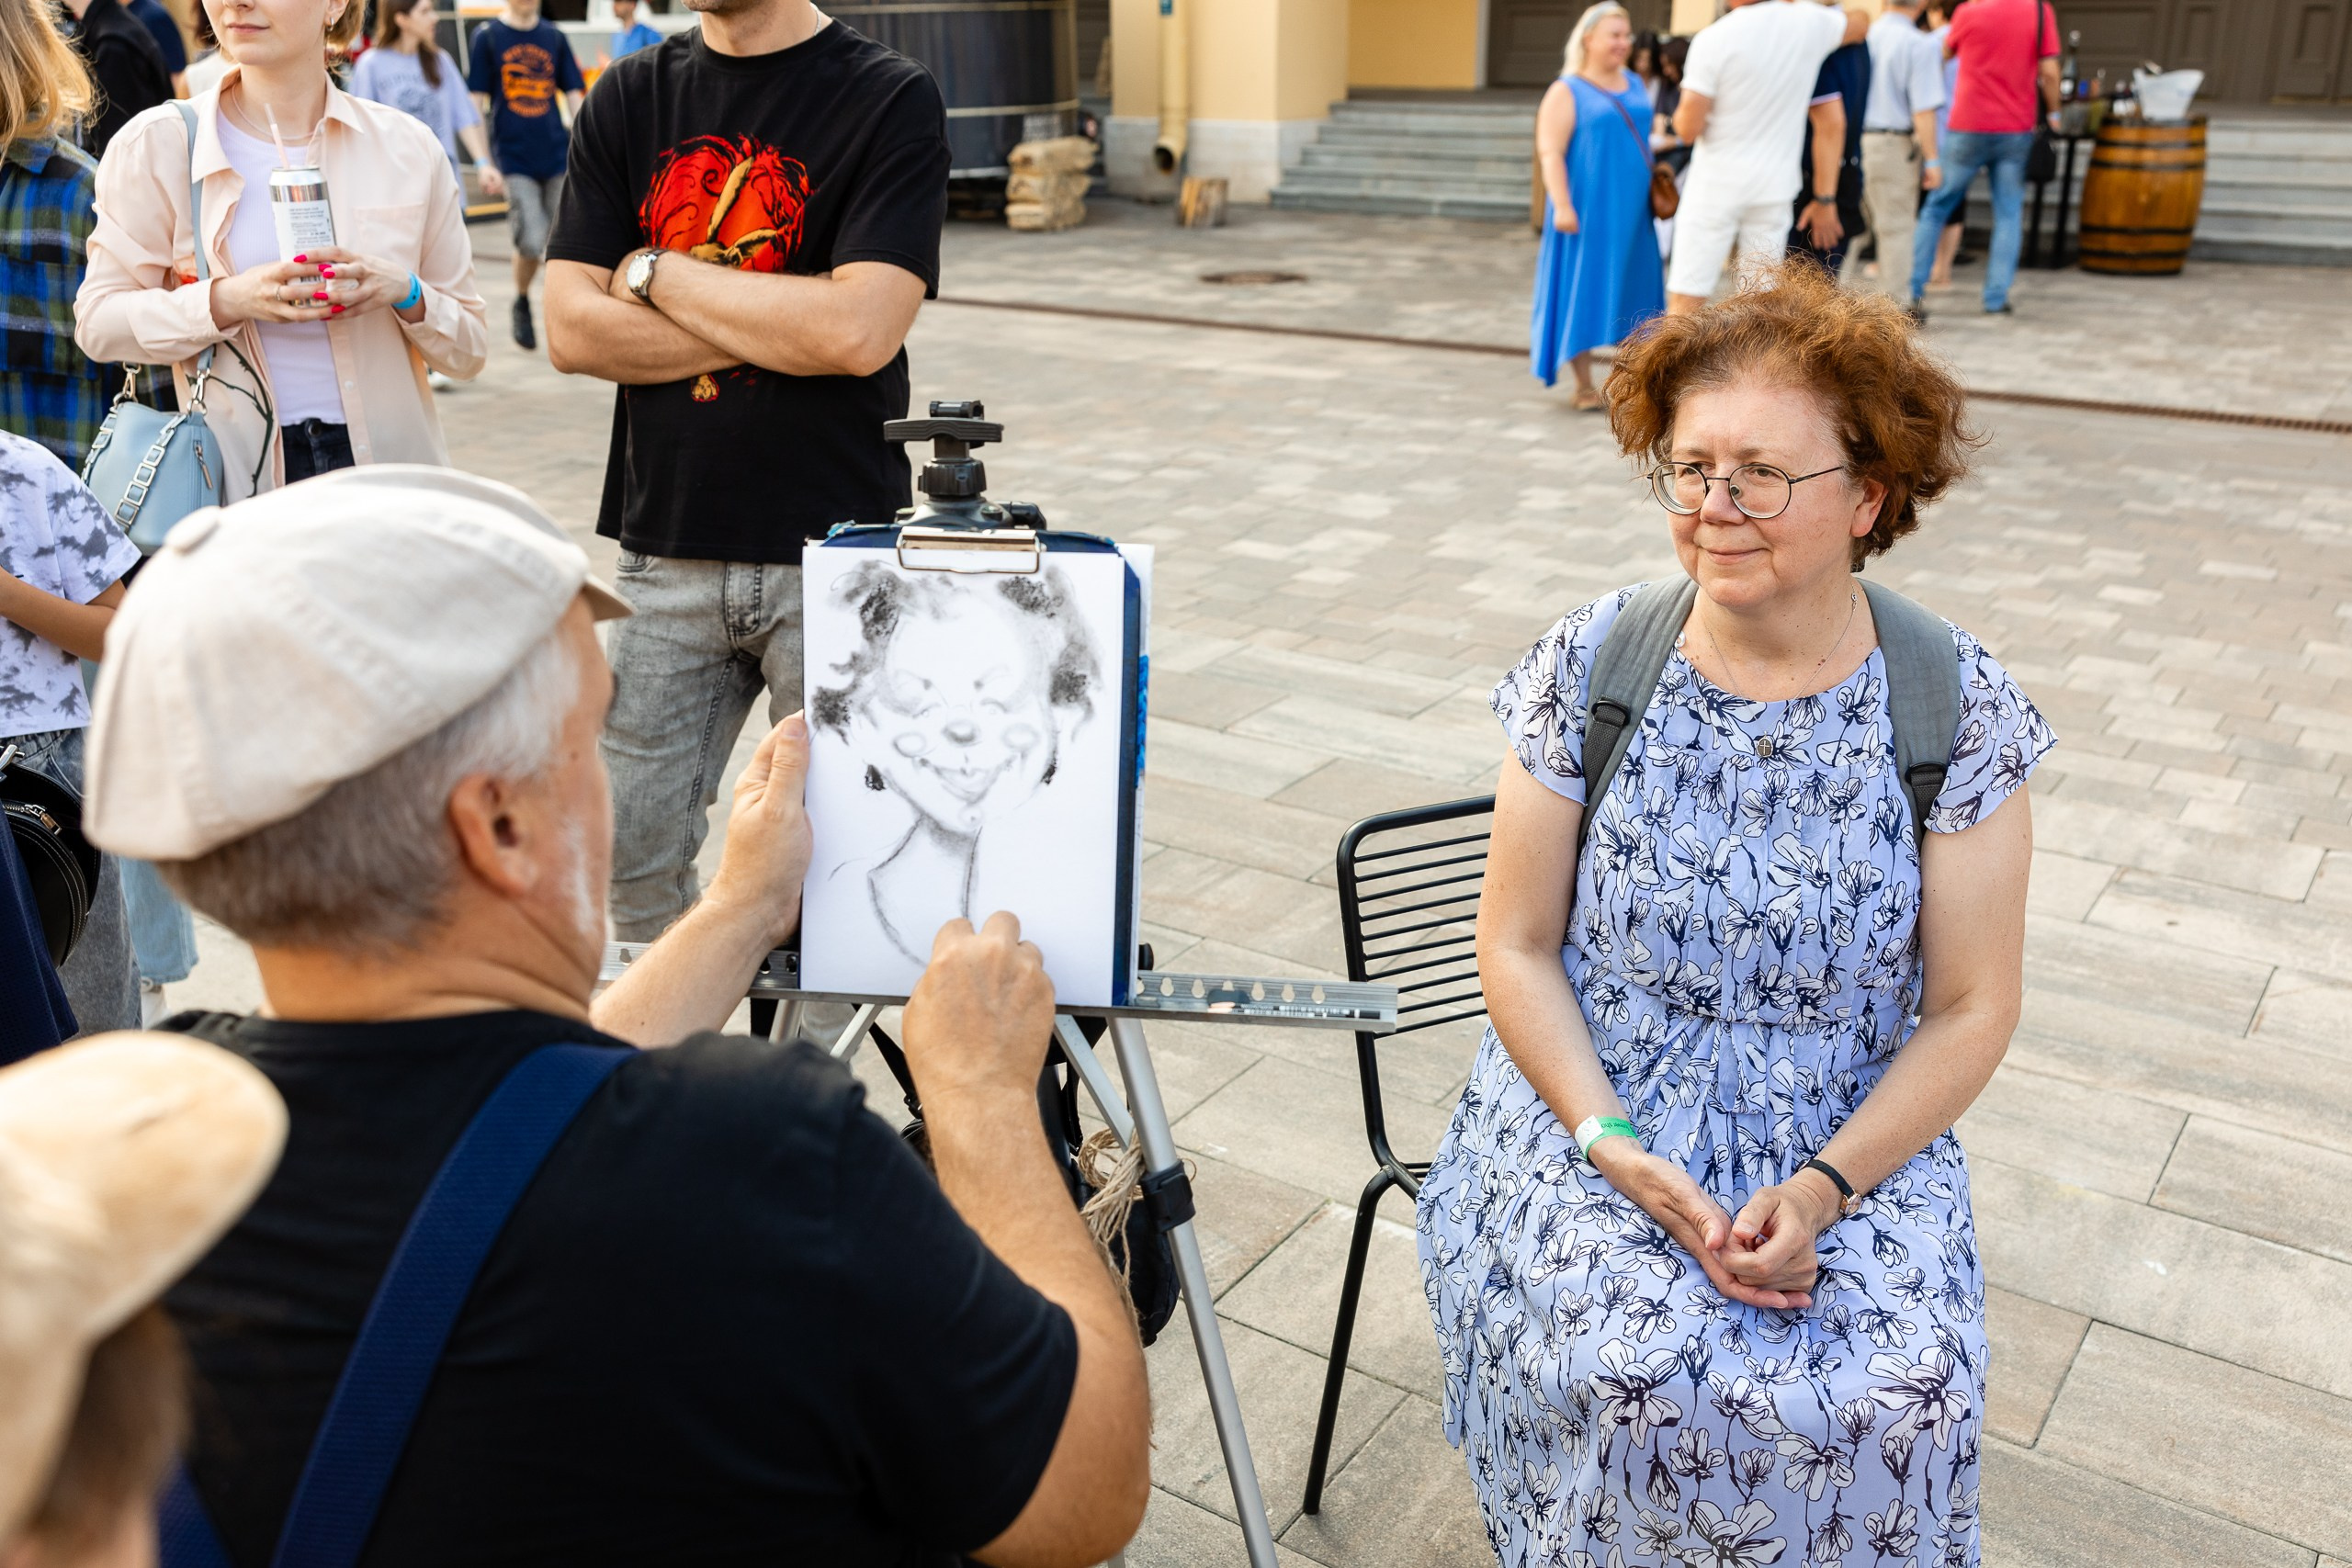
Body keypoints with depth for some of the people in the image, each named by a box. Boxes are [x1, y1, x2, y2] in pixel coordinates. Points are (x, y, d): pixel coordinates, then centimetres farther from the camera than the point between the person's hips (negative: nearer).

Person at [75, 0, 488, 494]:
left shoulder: (409, 147, 2)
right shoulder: (155, 143, -1)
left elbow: (467, 351, 5)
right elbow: (96, 322, -3)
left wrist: (406, 293, -15)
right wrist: (228, 300, -18)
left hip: (388, 462, 1)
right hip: (236, 473, -1)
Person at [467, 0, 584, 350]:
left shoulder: (554, 36, 9)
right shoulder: (487, 36, 0)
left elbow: (573, 95, 12)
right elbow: (476, 102, 0)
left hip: (557, 157, 3)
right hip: (514, 160, -3)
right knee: (531, 242, -10)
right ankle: (521, 303, 16)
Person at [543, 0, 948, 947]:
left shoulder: (892, 100, -4)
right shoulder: (630, 99, 9)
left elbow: (858, 331, -18)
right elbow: (572, 330, 0)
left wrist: (654, 273, -6)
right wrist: (782, 329, -9)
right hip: (667, 547, 4)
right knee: (631, 849, 9)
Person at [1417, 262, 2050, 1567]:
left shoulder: (1959, 708, -7)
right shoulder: (1585, 667, -7)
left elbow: (1970, 1011, -3)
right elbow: (1518, 947, -2)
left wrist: (1826, 1188, -16)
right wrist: (1616, 1151, -15)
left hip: (1856, 1136, 1)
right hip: (1595, 1107, 0)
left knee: (1901, 1395, -23)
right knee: (1629, 1371, -25)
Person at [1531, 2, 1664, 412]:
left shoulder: (1635, 85, 13)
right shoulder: (1566, 92, -6)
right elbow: (1550, 152, -14)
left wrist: (1657, 191, 15)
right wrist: (1561, 205, -23)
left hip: (1631, 210, 6)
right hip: (1587, 211, -6)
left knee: (1630, 290, 10)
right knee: (1582, 291, -2)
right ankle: (1584, 387, 4)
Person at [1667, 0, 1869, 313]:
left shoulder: (1713, 39, -14)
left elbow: (1688, 128, -13)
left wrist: (1680, 114, 8)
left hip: (1716, 182, -4)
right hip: (1775, 184, 4)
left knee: (1684, 299, -1)